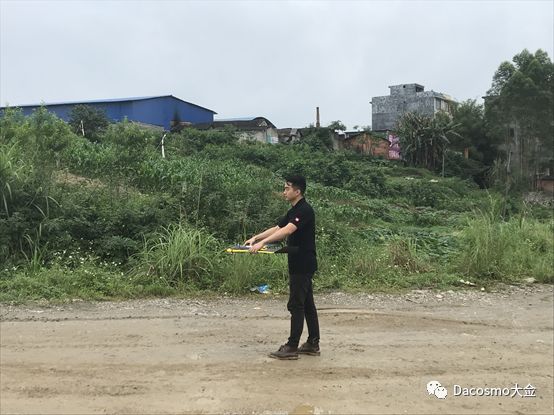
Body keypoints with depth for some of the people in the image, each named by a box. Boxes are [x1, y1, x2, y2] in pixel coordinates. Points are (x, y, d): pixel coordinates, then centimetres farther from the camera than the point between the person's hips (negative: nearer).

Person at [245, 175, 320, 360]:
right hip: (300, 265, 10)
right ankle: (313, 344, 19)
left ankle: (292, 347, -2)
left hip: (303, 266, -10)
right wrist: (255, 238, 6)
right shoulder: (294, 211, 15)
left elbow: (287, 230, -30)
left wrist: (263, 242, -36)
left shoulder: (304, 210, -17)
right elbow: (277, 228, 17)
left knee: (296, 305, -6)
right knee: (307, 304, 12)